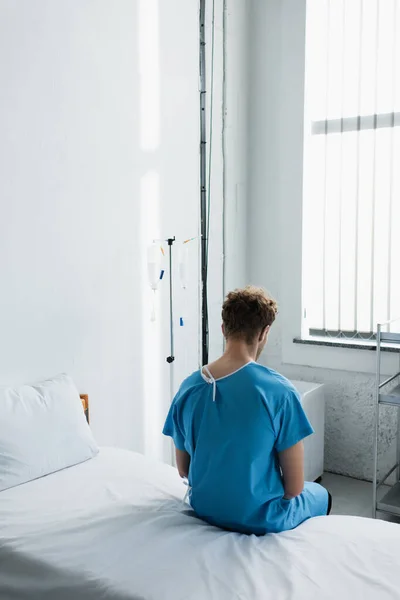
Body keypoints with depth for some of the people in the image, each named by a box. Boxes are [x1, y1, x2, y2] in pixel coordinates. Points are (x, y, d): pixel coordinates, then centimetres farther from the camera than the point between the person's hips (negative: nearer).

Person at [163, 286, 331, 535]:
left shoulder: (188, 387, -9)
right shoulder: (279, 390, -23)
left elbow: (183, 470, 1)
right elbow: (294, 487, -18)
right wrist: (273, 498, 3)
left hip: (205, 510, 5)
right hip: (261, 518, -5)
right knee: (321, 494, 29)